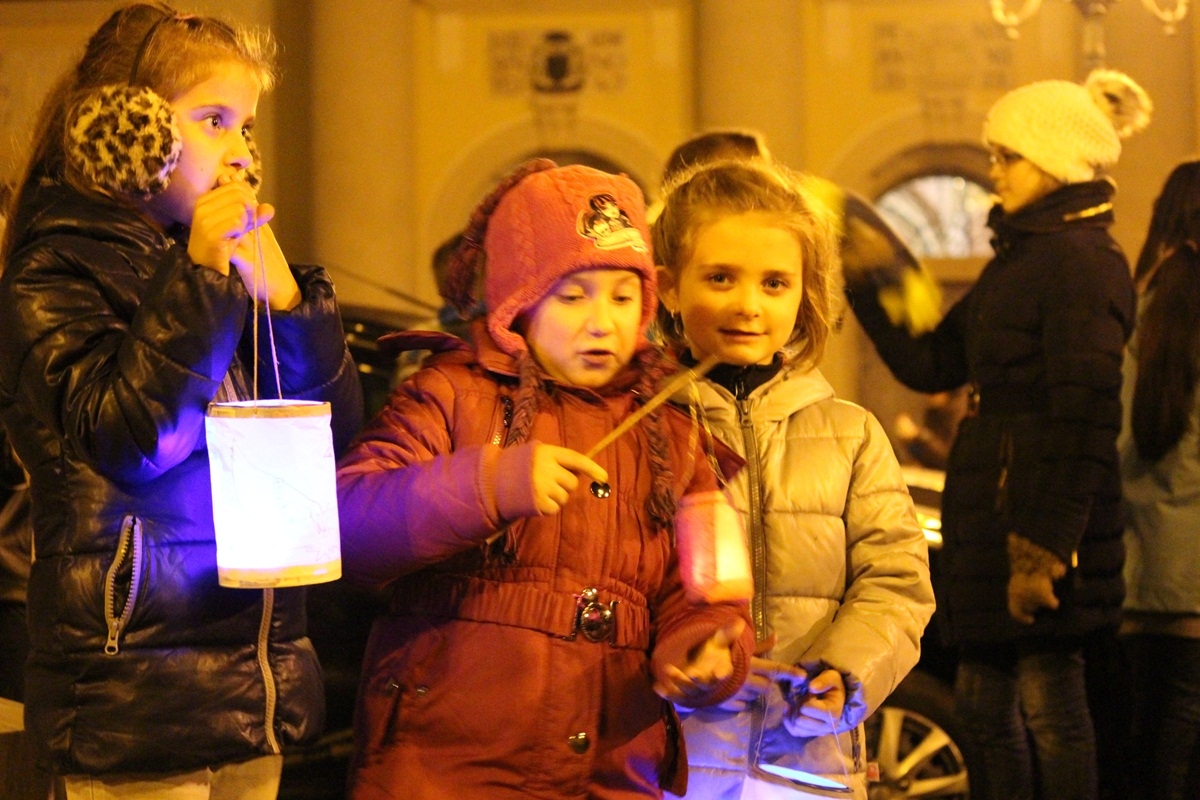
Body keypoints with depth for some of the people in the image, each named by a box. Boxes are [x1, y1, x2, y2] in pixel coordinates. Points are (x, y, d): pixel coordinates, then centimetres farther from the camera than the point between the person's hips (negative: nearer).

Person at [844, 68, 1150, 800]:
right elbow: (928, 364, 18)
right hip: (992, 507, 10)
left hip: (1044, 511, -10)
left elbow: (1087, 420, -19)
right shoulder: (1019, 258, 17)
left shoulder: (1081, 260, -13)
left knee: (1049, 701, -4)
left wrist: (1045, 545, -23)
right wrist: (860, 281, 11)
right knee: (985, 703, 13)